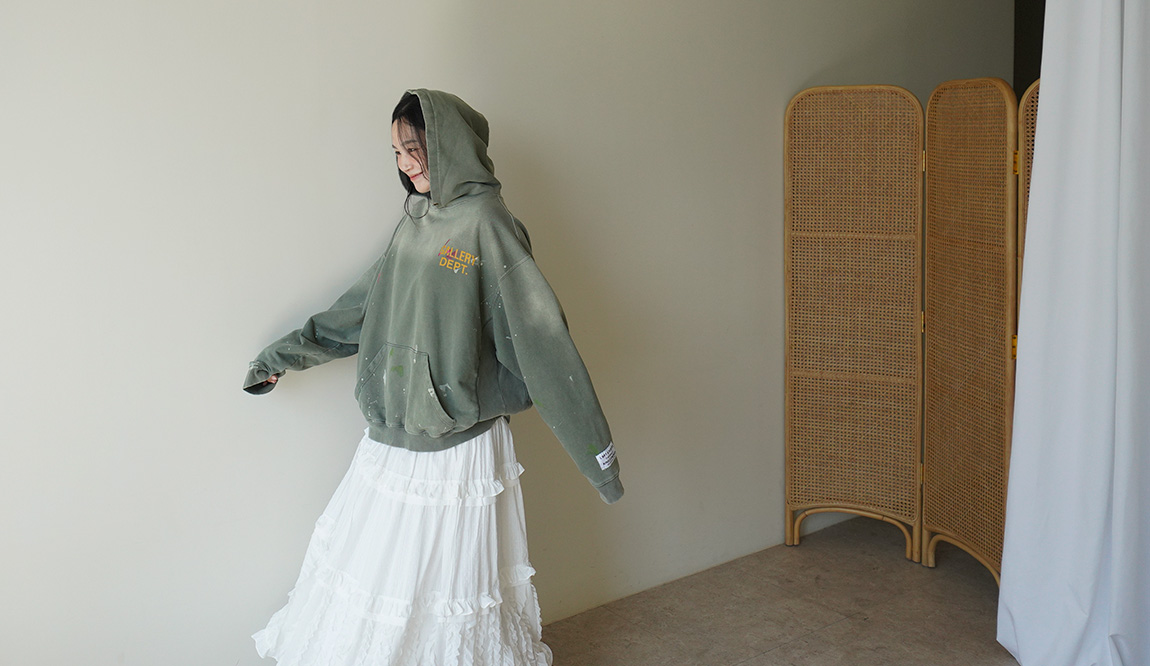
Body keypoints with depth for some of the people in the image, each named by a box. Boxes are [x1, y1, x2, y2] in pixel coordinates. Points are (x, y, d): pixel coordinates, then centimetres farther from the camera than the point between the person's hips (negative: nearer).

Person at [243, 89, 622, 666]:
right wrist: (284, 354, 27)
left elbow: (539, 337, -17)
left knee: (444, 586, 3)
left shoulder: (484, 223, -12)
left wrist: (594, 450, -19)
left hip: (456, 445, -7)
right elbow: (361, 308, 21)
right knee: (368, 582, 13)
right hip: (391, 440, 7)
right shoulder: (415, 222, 10)